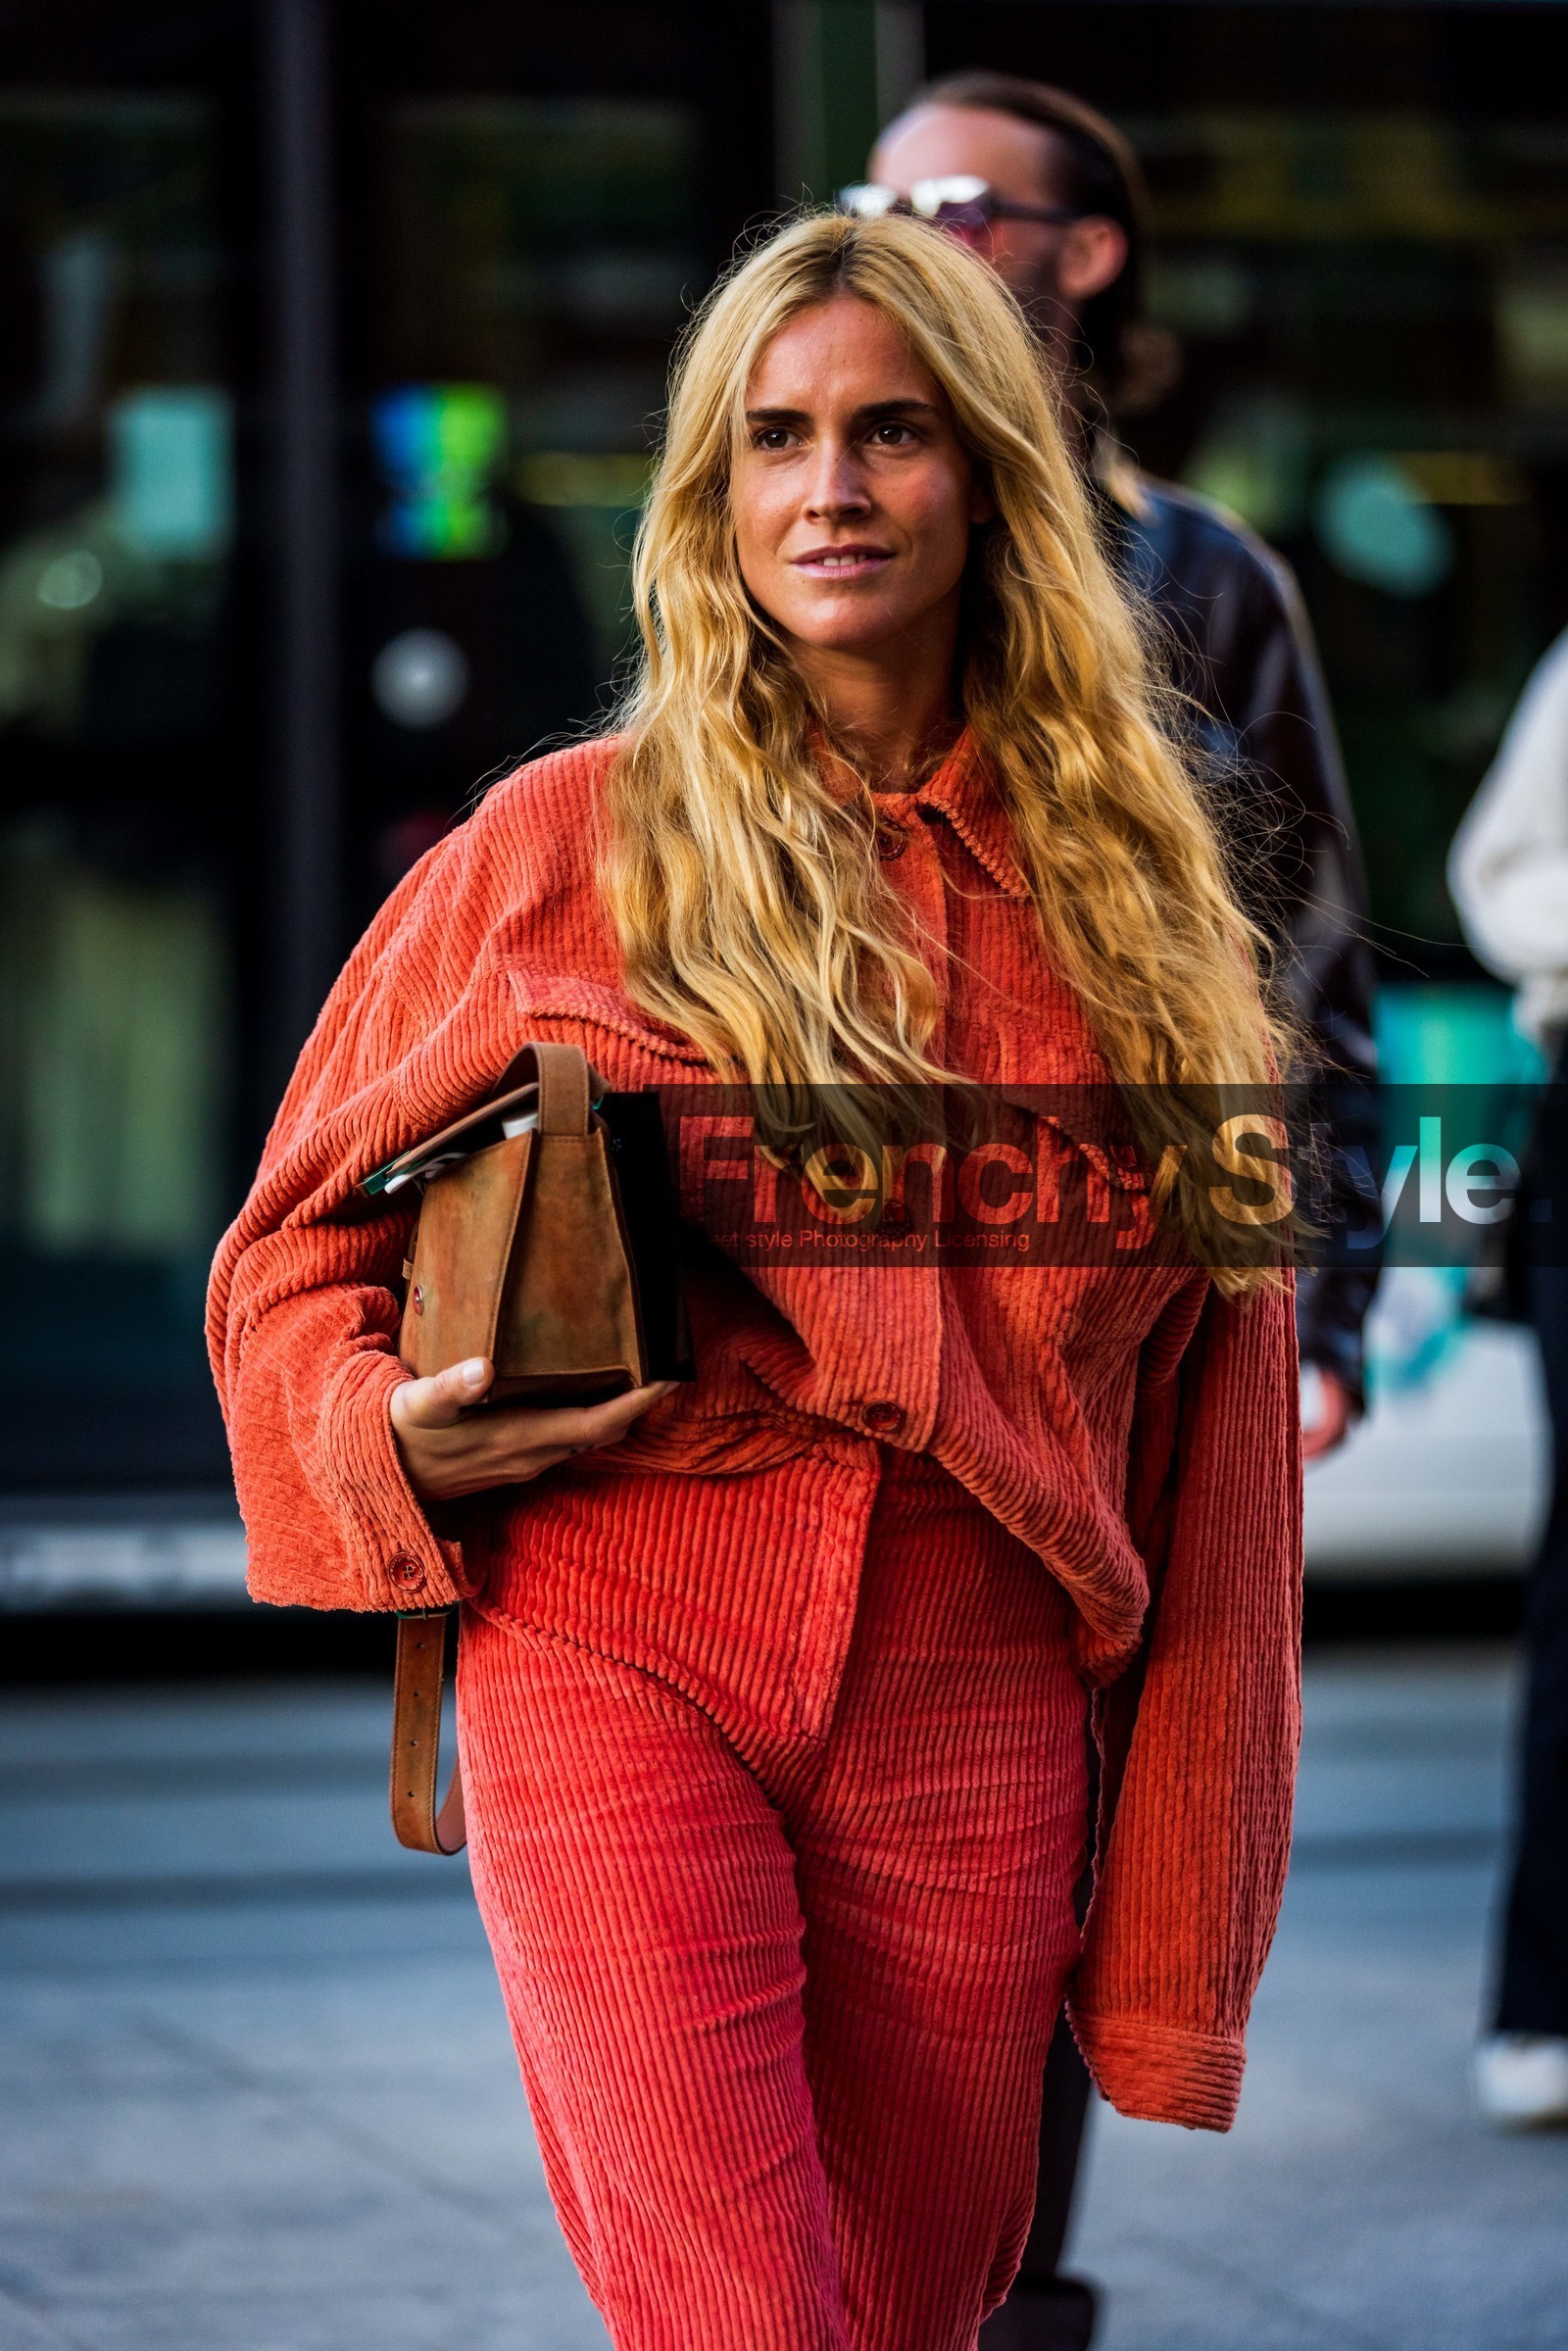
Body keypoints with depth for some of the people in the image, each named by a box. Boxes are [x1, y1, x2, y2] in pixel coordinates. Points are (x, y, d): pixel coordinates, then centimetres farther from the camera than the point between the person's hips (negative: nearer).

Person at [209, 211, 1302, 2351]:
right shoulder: (564, 847, 3)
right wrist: (394, 1439, -11)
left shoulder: (1128, 891, 7)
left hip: (972, 1716, 2)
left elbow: (1208, 1379, 9)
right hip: (620, 1667, -2)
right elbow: (302, 1249, 12)